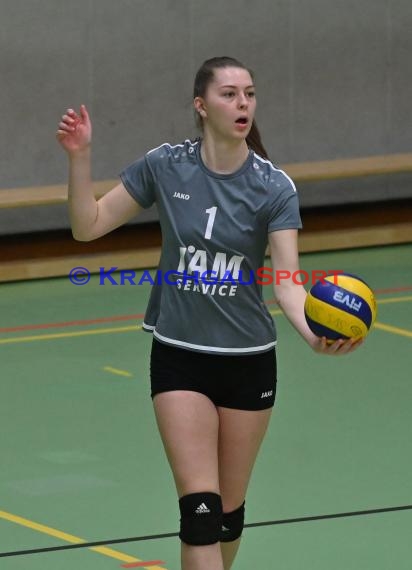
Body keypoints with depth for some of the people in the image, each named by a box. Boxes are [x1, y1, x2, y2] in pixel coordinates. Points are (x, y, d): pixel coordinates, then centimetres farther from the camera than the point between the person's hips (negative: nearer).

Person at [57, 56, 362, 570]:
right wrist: (79, 157, -13)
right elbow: (88, 226, 0)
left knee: (229, 508, 11)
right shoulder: (164, 166, -7)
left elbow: (287, 281, -19)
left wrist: (314, 334, -38)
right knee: (199, 506, -13)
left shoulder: (274, 188, -10)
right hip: (178, 358, -1)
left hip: (248, 360, 1)